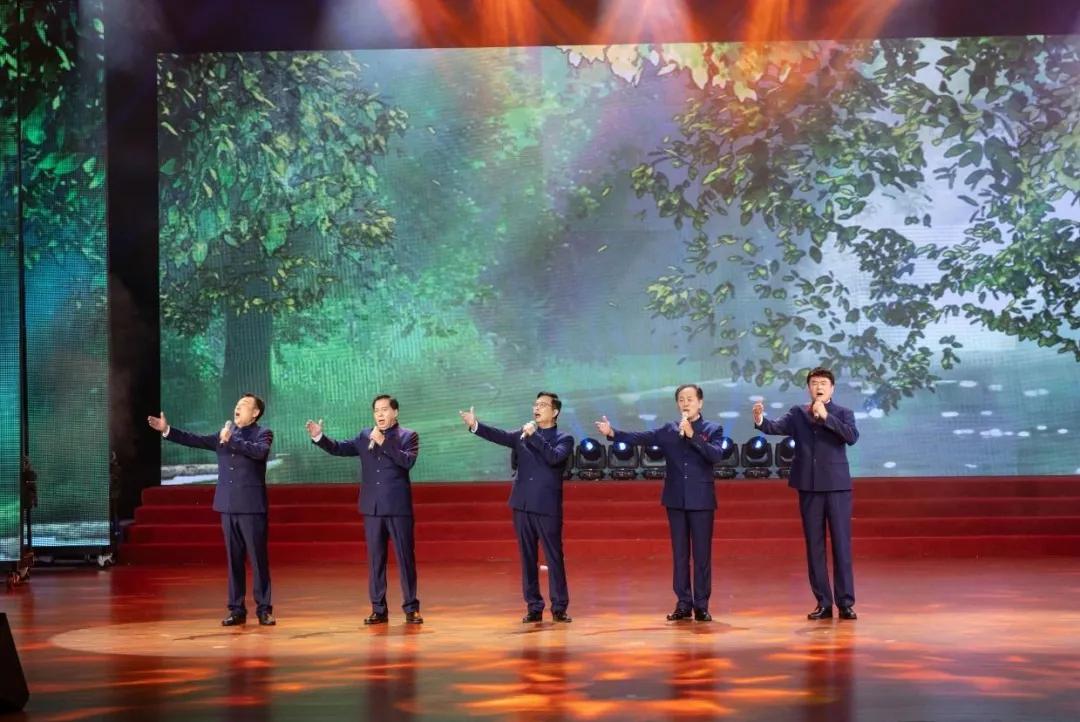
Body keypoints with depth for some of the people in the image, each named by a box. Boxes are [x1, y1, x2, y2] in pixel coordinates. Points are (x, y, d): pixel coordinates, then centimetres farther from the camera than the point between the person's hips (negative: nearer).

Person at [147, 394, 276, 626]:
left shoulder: (263, 433, -2)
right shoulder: (224, 433, 13)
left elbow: (260, 451, -22)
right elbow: (197, 440, 9)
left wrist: (231, 440, -30)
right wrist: (167, 431, 0)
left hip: (251, 506, -5)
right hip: (228, 506, 5)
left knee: (258, 559, -2)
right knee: (234, 559, 8)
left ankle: (264, 609, 3)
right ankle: (237, 609, 12)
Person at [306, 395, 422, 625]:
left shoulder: (408, 436, 0)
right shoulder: (365, 436, 11)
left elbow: (408, 461, -16)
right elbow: (340, 449, 6)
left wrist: (384, 442, -19)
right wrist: (319, 437, -9)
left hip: (398, 507, -4)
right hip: (373, 508, 4)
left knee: (405, 557, 0)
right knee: (375, 559, 6)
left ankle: (411, 608, 7)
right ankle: (378, 609, 12)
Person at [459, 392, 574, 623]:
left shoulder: (564, 439, 1)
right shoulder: (522, 434, 11)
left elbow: (554, 457, -18)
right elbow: (501, 436, -5)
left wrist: (534, 435, -20)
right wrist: (475, 425, -19)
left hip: (547, 507, -4)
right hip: (522, 505, 4)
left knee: (554, 558, 0)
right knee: (528, 559, 7)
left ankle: (559, 607, 7)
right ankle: (533, 608, 13)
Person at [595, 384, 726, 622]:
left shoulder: (713, 429, 1)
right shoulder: (668, 430, 7)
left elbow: (716, 454, -15)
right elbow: (641, 438, -2)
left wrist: (692, 435, -21)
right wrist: (613, 433, -14)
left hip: (701, 500, -2)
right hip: (676, 499, 2)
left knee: (702, 554, 1)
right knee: (680, 553, 6)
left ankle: (701, 605, 7)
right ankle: (683, 604, 11)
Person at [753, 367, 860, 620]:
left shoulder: (843, 413, 3)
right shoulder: (797, 414, 8)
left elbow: (852, 437, -14)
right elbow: (776, 427, -7)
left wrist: (826, 416, -19)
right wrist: (760, 420, -28)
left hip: (837, 486, -2)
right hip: (809, 487, 2)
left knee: (841, 544, -1)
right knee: (814, 546, 5)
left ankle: (846, 602, 3)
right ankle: (823, 603, 11)